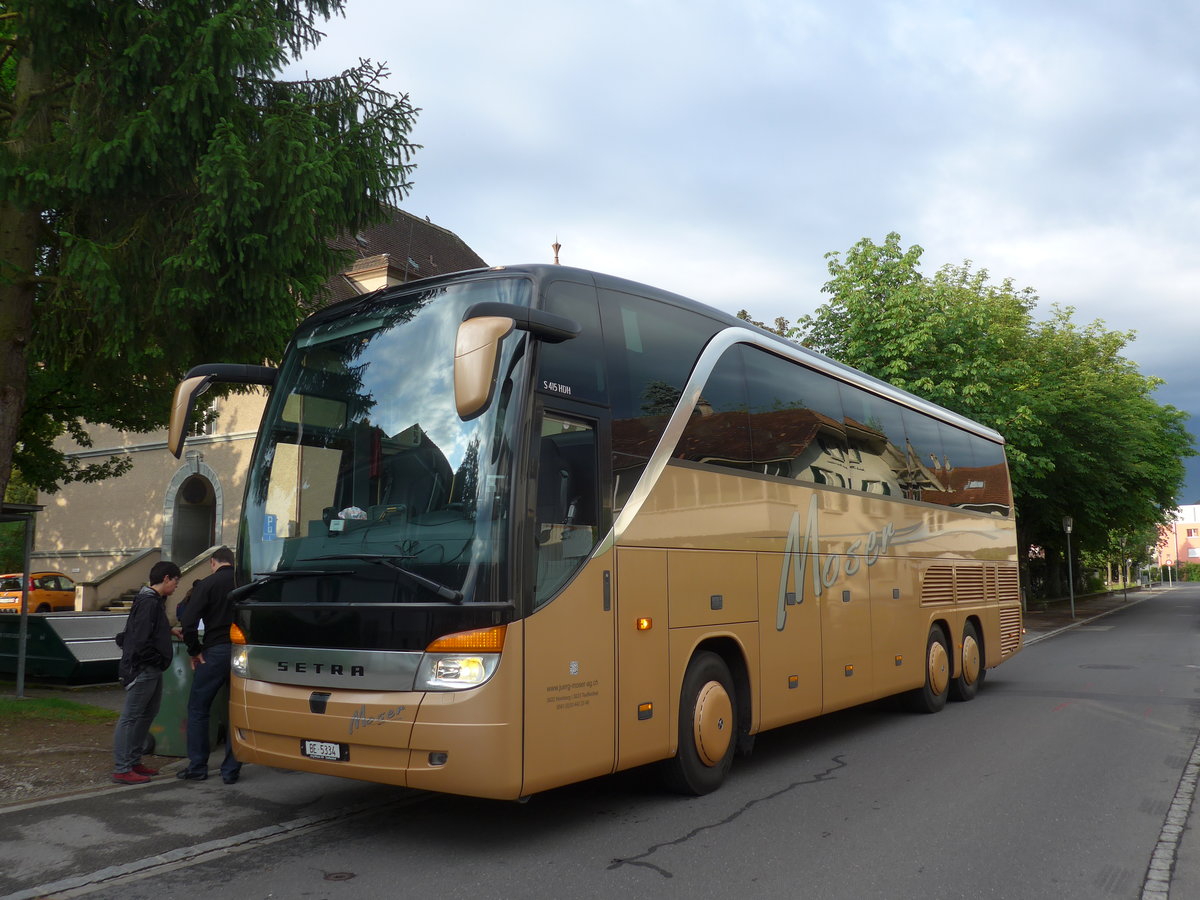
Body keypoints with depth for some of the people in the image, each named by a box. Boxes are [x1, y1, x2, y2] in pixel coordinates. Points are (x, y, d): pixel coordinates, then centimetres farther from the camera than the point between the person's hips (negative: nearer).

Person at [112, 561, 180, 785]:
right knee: (130, 716, -5)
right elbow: (140, 640, -23)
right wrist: (159, 660, -14)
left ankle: (134, 761, 26)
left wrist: (170, 630, 12)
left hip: (152, 670, 11)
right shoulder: (148, 602, -17)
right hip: (143, 669, -11)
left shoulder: (155, 601, 16)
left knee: (147, 714, 17)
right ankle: (121, 769, 0)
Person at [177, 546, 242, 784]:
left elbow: (188, 621, -14)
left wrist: (194, 651, -2)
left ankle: (197, 767, 15)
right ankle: (231, 770, 12)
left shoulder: (207, 584, -4)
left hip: (215, 651, -3)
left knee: (198, 709, 12)